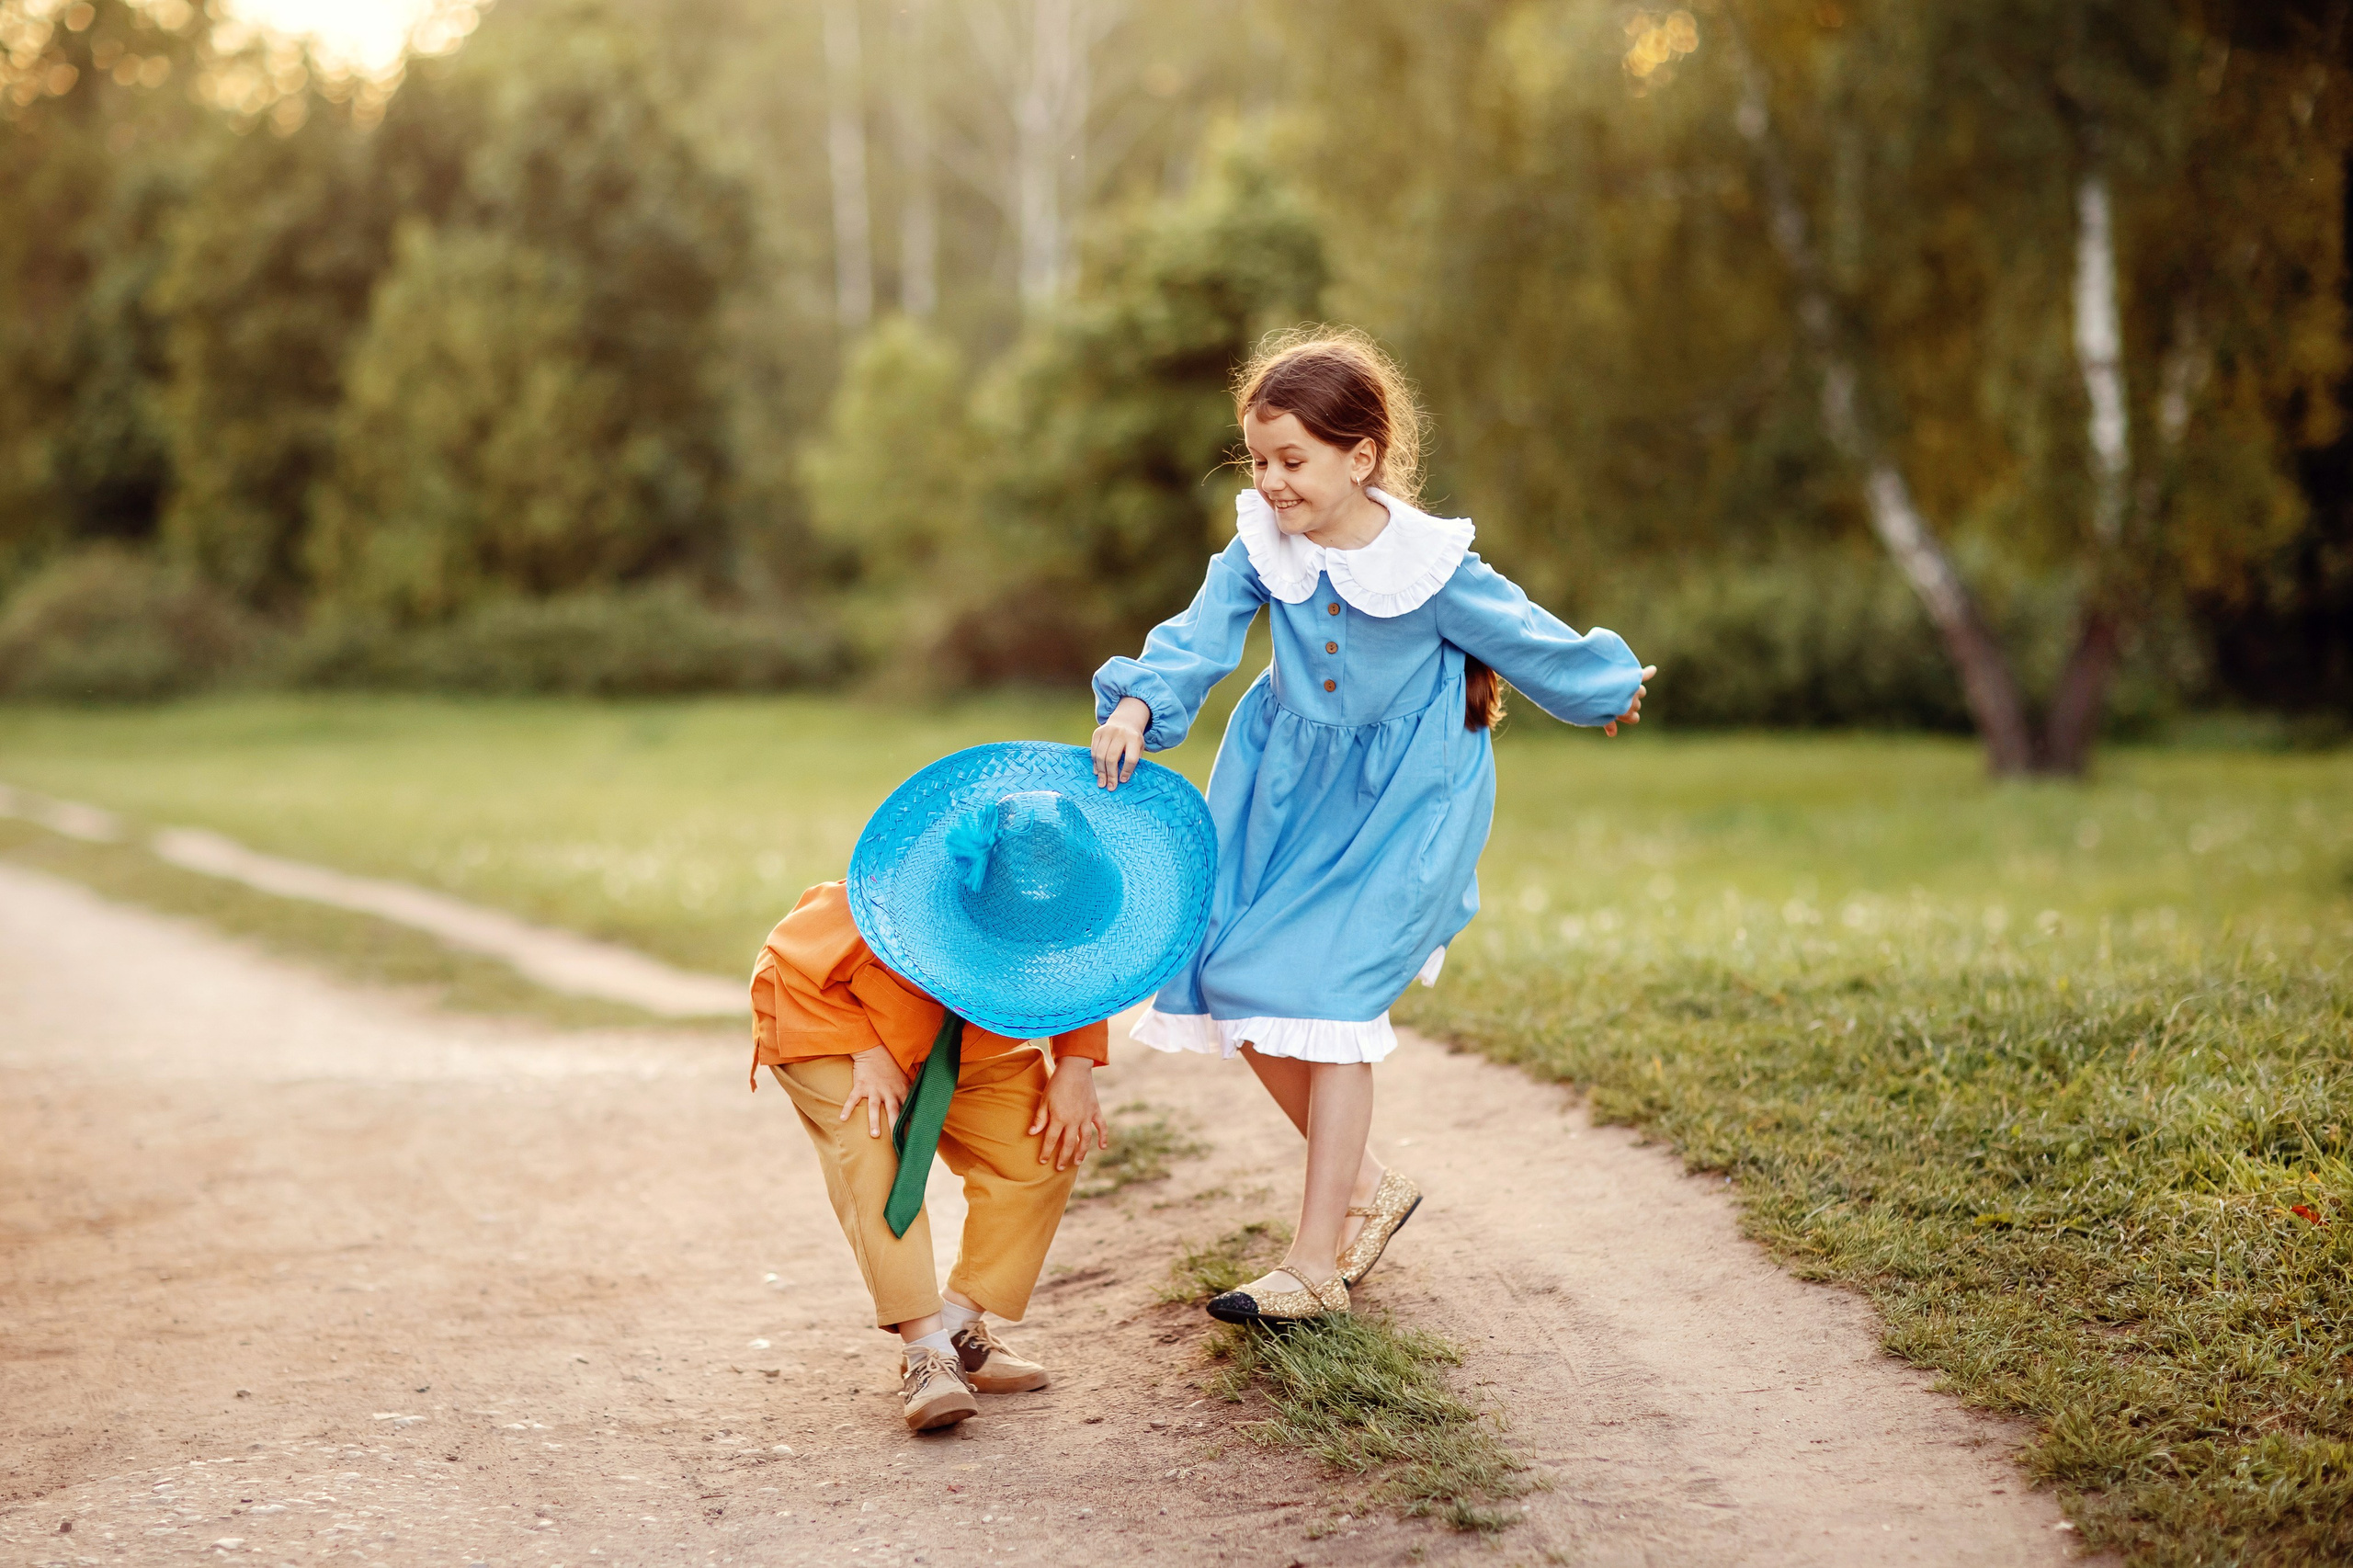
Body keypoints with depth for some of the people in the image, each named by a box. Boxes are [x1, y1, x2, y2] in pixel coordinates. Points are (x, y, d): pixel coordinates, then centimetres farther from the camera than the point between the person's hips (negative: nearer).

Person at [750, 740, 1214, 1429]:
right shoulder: (877, 920, -43)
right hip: (825, 1021, -5)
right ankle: (923, 1350, -28)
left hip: (965, 1048, 5)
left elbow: (1082, 982, -4)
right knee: (870, 1152, -30)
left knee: (1043, 1147, -10)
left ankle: (961, 1325, 1)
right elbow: (796, 972, -24)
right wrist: (868, 1054, -29)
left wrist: (1075, 1069, -18)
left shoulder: (1058, 915, -28)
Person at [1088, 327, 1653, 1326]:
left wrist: (1608, 688, 10)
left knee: (1329, 992, -15)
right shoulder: (1261, 546, -10)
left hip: (1403, 796, -5)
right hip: (1289, 783, 6)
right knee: (1233, 980, 1)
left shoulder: (1430, 567, -21)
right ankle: (1366, 1190, 21)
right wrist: (1138, 704, -38)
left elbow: (1529, 639, -6)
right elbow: (1198, 640, -19)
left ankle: (1316, 1264, -8)